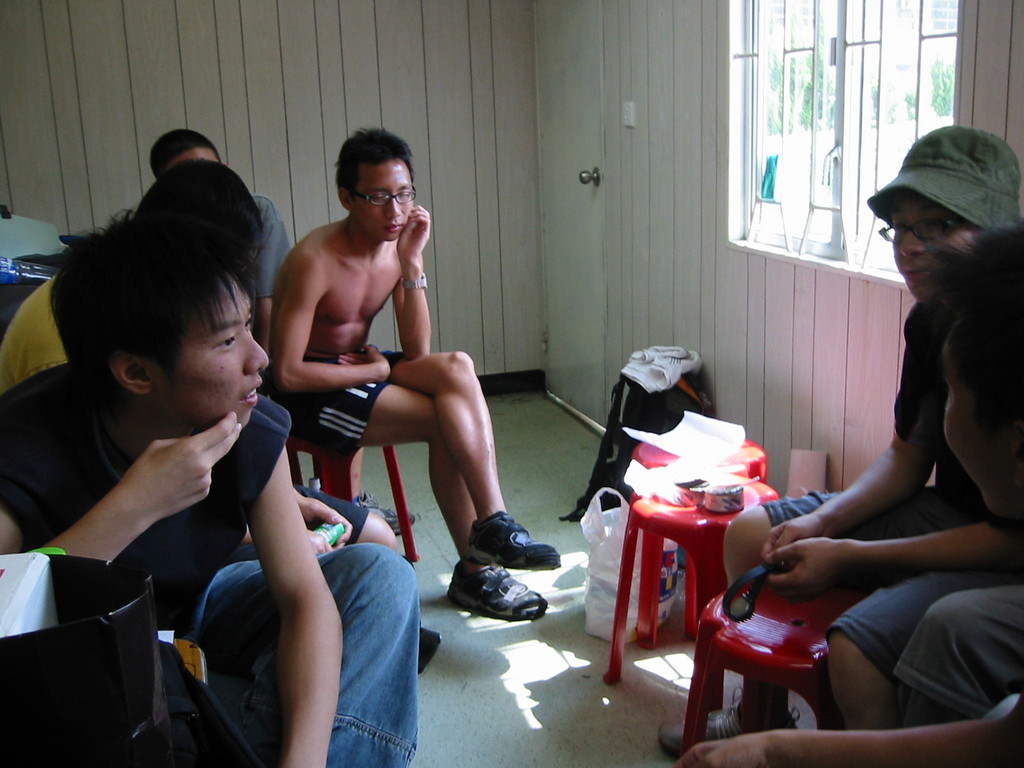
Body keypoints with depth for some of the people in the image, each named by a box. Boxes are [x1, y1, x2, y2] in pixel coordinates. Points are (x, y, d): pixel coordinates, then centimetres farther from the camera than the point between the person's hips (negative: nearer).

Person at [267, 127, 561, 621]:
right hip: (307, 393, -7)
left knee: (456, 368, -21)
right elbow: (287, 373, -23)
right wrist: (377, 370, -14)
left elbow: (417, 353, -8)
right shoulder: (316, 260, -22)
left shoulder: (398, 247, -2)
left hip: (356, 367, 7)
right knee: (452, 418, -23)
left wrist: (412, 263, -17)